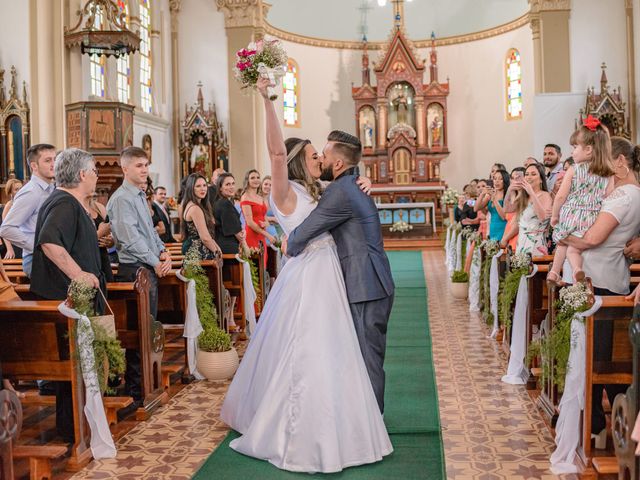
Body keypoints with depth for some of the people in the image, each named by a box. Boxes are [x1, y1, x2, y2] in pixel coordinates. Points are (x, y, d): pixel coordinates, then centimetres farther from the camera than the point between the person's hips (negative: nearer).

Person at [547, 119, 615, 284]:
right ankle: (577, 268, -22)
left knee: (562, 244, 19)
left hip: (571, 216, -2)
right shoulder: (608, 175, 4)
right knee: (573, 249, 5)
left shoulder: (573, 171, -5)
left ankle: (554, 272, 21)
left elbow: (560, 197, -5)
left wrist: (554, 215, 9)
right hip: (593, 219, 2)